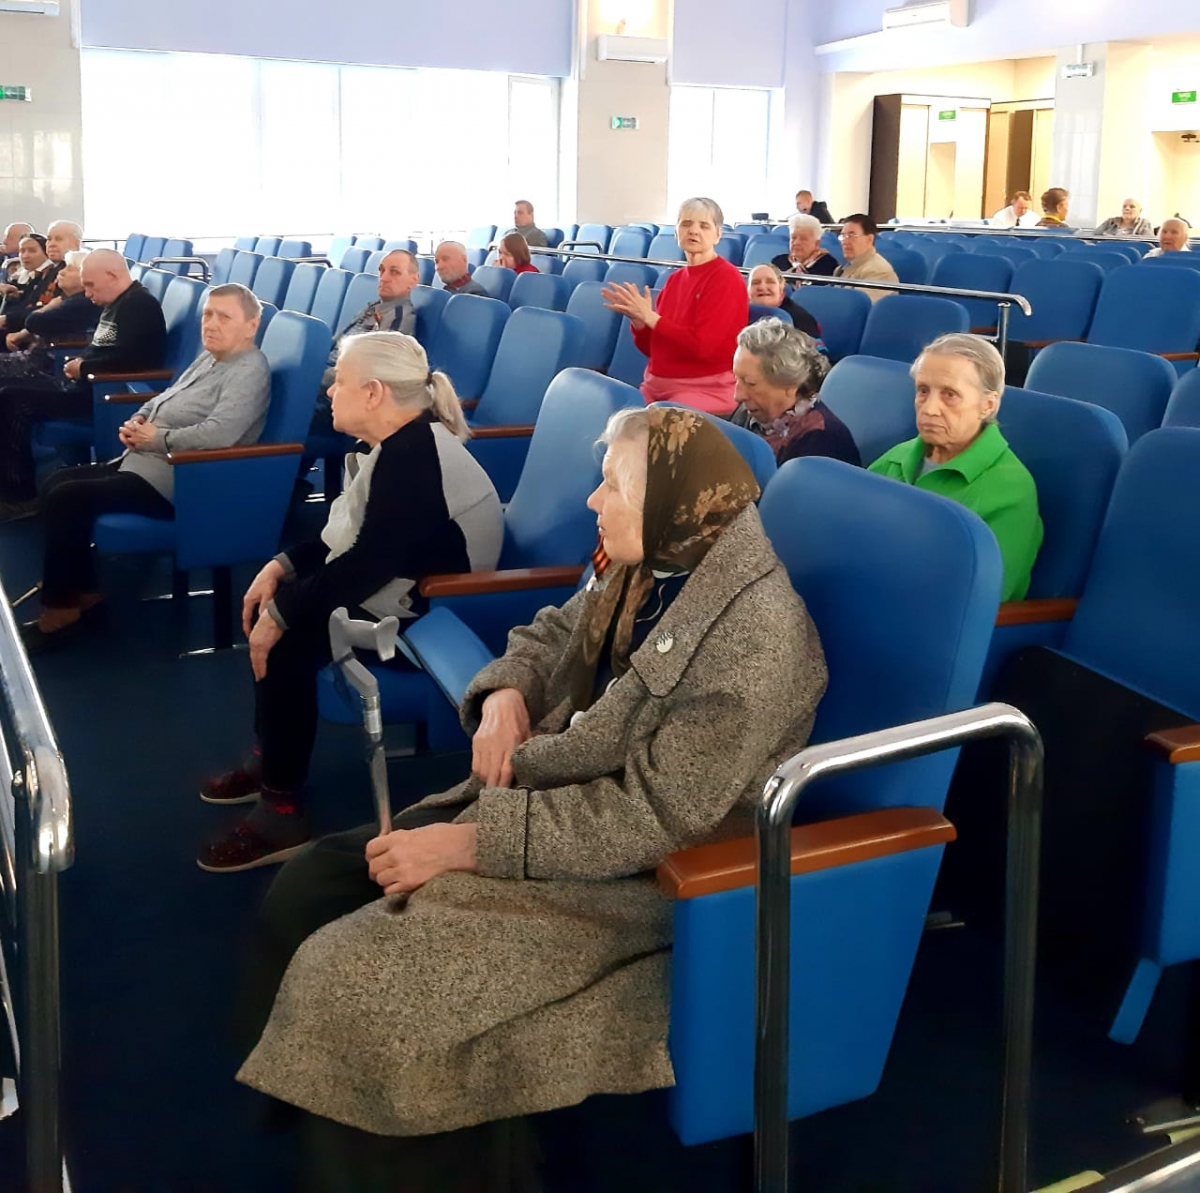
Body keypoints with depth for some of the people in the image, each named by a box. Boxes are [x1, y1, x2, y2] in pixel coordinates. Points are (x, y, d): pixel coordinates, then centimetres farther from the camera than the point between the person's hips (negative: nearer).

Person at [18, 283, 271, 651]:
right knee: (56, 484, 9)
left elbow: (218, 434, -30)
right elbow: (164, 400, 25)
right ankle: (84, 591, 13)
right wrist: (137, 421, 3)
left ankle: (58, 613, -5)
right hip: (144, 461, 11)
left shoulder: (249, 372, -16)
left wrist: (157, 438, -17)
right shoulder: (209, 357, 16)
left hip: (178, 480, -11)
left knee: (66, 500, -17)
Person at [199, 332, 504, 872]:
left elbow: (368, 564, -28)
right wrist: (283, 566, 3)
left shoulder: (411, 455, -23)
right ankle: (271, 761, 20)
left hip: (429, 620, -11)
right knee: (274, 606, 9)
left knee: (288, 640, -19)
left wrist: (281, 614, -21)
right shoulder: (401, 442, 8)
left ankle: (282, 813, -8)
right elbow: (348, 532, 16)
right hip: (396, 585, 11)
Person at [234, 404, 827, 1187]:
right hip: (538, 795, 9)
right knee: (303, 897, 1)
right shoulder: (648, 568, 3)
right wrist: (505, 694, -6)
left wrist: (463, 842, -25)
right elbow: (553, 636, 19)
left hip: (630, 874, -9)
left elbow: (652, 813, -26)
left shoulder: (757, 635, -25)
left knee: (343, 978, -17)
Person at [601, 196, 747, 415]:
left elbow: (701, 346, -19)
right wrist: (636, 318, -4)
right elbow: (651, 348, 15)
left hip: (706, 391, -7)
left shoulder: (726, 278, -9)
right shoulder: (675, 278, 13)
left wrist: (649, 316, -14)